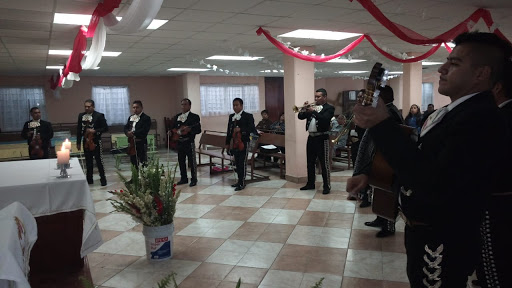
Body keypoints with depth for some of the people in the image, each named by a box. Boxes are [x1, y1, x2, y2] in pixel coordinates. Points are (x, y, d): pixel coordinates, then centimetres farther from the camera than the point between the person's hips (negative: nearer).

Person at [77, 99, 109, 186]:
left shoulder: (99, 116, -7)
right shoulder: (81, 116, 6)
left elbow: (105, 128, -7)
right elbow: (79, 130, 11)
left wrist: (95, 131, -19)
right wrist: (78, 143, 10)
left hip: (96, 142, -4)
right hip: (86, 142, 4)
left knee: (99, 161, 1)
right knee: (88, 162, 11)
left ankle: (103, 179, 11)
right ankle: (89, 179, 21)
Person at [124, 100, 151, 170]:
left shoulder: (146, 118, -7)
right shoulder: (131, 117, 16)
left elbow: (144, 130, -19)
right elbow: (126, 127, 11)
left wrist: (133, 133, -22)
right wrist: (128, 132, -12)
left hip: (141, 143, -7)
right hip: (132, 143, 7)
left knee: (143, 162, -2)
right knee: (133, 161, 14)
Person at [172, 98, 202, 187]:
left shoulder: (194, 117, -5)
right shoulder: (177, 116, 13)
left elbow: (198, 130, -10)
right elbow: (174, 127, 19)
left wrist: (190, 129, -26)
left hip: (189, 142, -6)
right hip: (180, 142, 6)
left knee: (192, 161, 0)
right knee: (181, 161, 12)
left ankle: (194, 179, 10)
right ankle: (184, 178, 25)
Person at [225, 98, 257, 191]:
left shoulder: (248, 116, -3)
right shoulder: (231, 116, 15)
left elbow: (252, 129, -11)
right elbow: (229, 130, 17)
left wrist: (240, 129, -22)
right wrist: (227, 143, 14)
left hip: (243, 142, -6)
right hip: (235, 143, 6)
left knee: (242, 162, -6)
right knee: (237, 163, 11)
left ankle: (242, 183, -1)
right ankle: (239, 180, 22)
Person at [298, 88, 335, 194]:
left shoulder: (329, 108, -4)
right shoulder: (311, 107, 13)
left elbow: (325, 119, -22)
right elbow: (300, 117, 8)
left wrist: (313, 111, -25)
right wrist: (304, 109, -9)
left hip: (322, 138, -6)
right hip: (311, 137, 7)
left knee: (324, 163, -3)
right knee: (310, 162, 13)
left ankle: (327, 186, 3)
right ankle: (310, 183, 25)